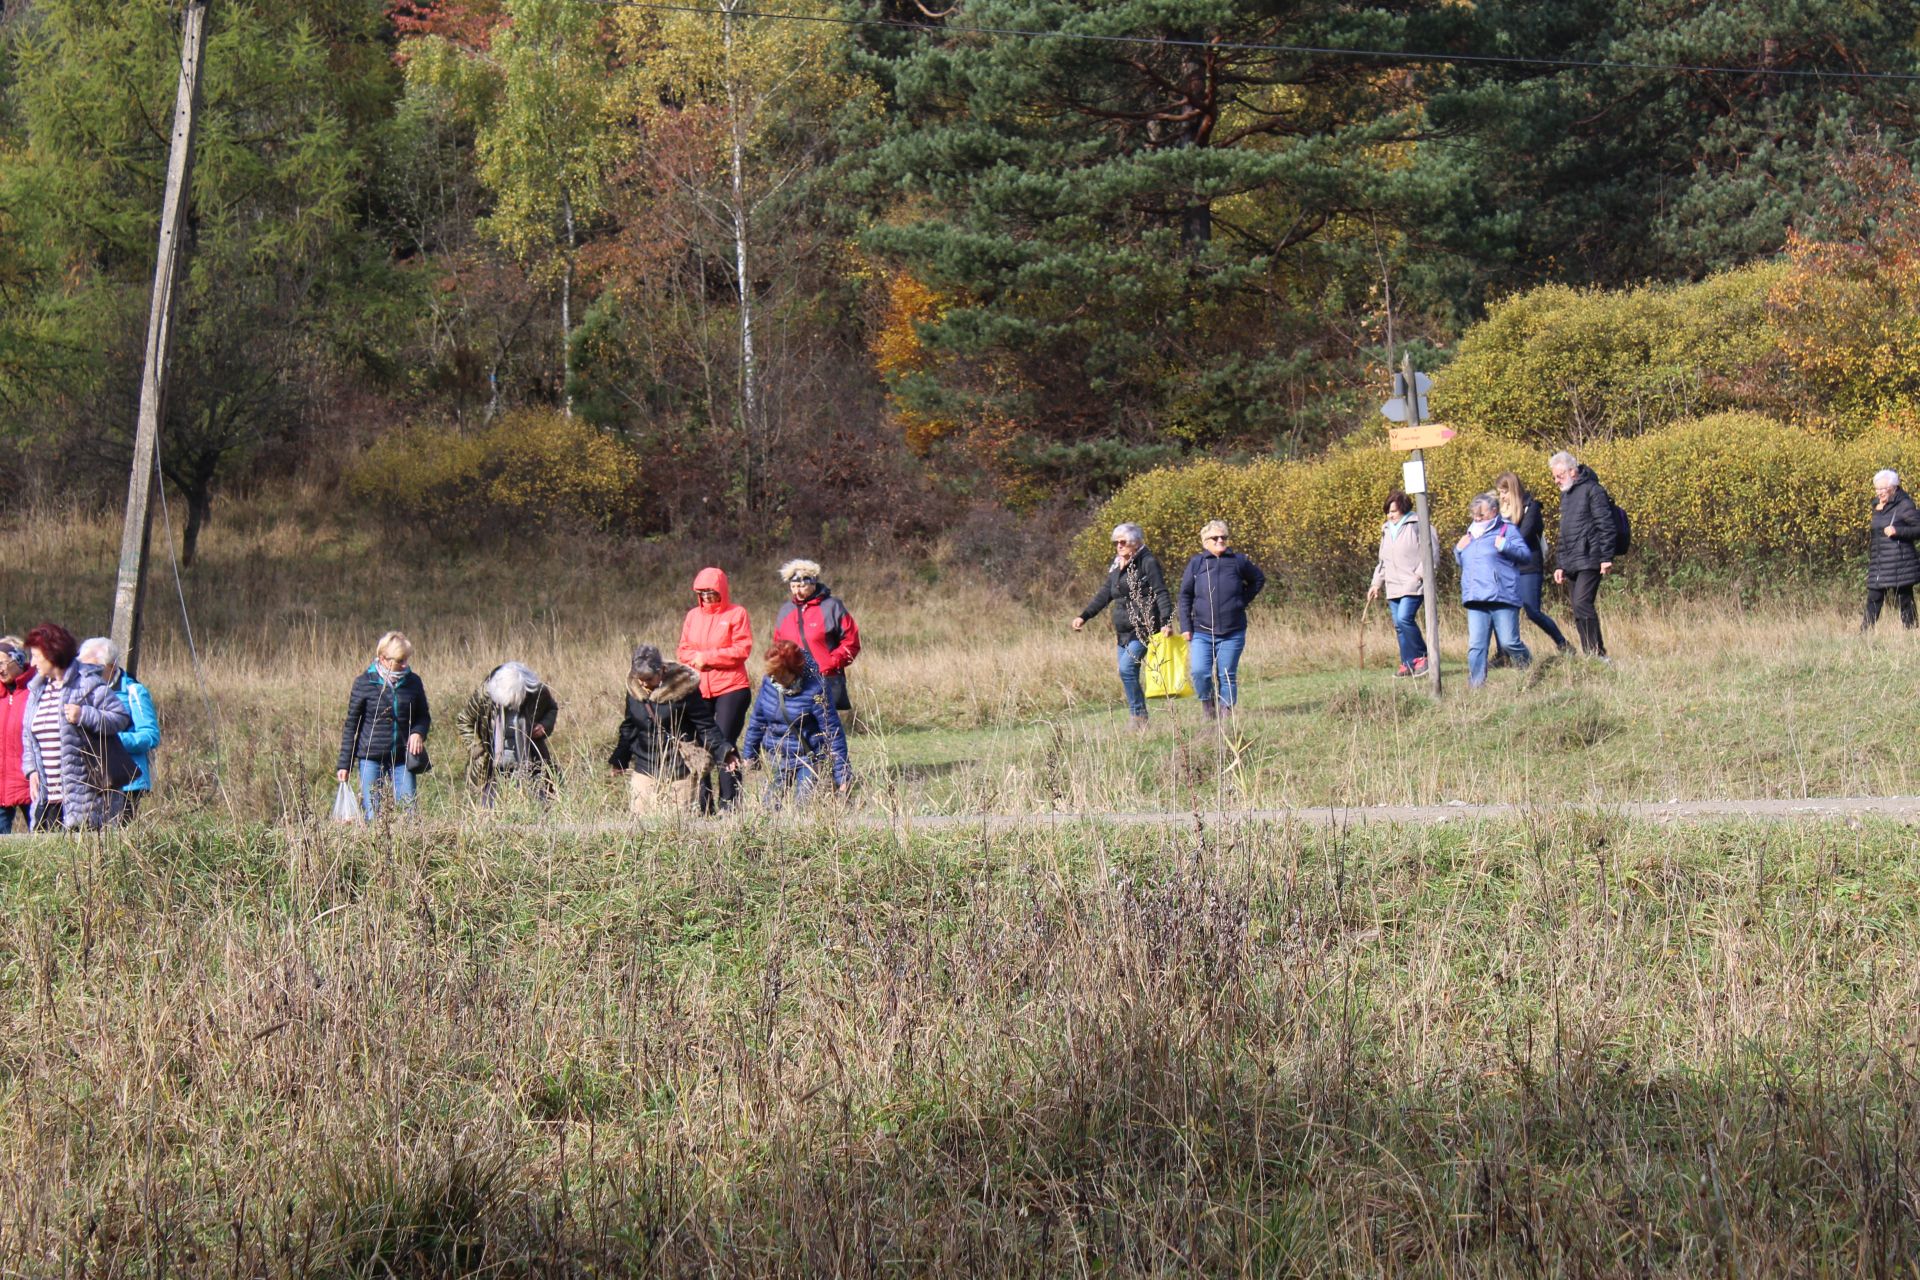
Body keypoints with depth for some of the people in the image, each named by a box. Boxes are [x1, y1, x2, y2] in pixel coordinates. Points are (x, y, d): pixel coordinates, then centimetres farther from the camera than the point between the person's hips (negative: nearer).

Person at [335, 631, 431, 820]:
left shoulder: (412, 682, 4)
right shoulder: (364, 683, -4)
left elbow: (423, 716, 17)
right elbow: (352, 724, 2)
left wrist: (418, 732, -8)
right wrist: (344, 764, 0)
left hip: (402, 760, 2)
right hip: (371, 759, -2)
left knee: (408, 812, -4)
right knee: (372, 815, -3)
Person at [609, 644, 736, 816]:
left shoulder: (683, 687, -11)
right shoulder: (634, 689, 3)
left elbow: (706, 726, -7)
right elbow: (629, 728, 17)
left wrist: (723, 751, -19)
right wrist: (619, 761, 20)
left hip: (680, 770, -4)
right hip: (645, 768, 4)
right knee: (640, 816, -2)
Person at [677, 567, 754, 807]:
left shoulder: (736, 614, -1)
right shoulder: (693, 616, 14)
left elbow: (742, 650, -9)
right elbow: (682, 650, 13)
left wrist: (707, 657, -11)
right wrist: (695, 658, -9)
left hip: (731, 689, -5)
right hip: (698, 690, 5)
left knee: (725, 743, -9)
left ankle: (729, 803, -5)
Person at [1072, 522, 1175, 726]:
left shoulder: (1147, 563, -7)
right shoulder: (1116, 566, 17)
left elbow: (1161, 594, -13)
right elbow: (1105, 594, 22)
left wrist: (1166, 621, -24)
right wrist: (1084, 616, 16)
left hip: (1142, 628, -8)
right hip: (1123, 631, 8)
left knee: (1127, 669, -19)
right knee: (1127, 674, 6)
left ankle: (1138, 715, -10)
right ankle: (1139, 718, 11)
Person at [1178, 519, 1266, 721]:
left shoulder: (1238, 561, 4)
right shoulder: (1196, 564, 3)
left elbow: (1258, 579, 21)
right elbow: (1185, 596, 7)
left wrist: (1243, 600, 8)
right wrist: (1185, 627, 0)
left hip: (1232, 633, 1)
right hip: (1202, 632, -1)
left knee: (1227, 675, 1)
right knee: (1200, 672, -14)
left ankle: (1226, 711, 9)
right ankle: (1207, 703, 11)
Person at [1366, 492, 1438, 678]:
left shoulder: (1417, 525, -4)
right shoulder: (1387, 530, 20)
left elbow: (1432, 552, -9)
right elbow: (1383, 561, 27)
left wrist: (1421, 573, -15)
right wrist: (1377, 583, 19)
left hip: (1413, 585, -8)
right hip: (1393, 586, 8)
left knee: (1404, 618, -21)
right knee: (1399, 626, 4)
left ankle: (1421, 657, -8)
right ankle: (1408, 664, 9)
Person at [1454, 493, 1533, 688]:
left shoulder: (1507, 531, 3)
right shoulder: (1471, 535, 22)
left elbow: (1527, 556, -3)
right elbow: (1461, 563, 32)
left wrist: (1505, 546, -16)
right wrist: (1458, 550, 12)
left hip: (1502, 598, -5)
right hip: (1475, 600, 5)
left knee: (1508, 642, -5)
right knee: (1475, 645, -4)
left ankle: (1528, 666, 22)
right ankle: (1475, 683, -5)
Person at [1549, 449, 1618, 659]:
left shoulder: (1592, 490, -6)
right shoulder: (1565, 495, 21)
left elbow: (1606, 526, -12)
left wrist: (1606, 557, -18)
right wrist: (1560, 565, 22)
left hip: (1589, 561, -9)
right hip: (1571, 563, 9)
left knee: (1582, 604, -19)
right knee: (1579, 609, 5)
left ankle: (1596, 653, -18)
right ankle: (1593, 656, 7)